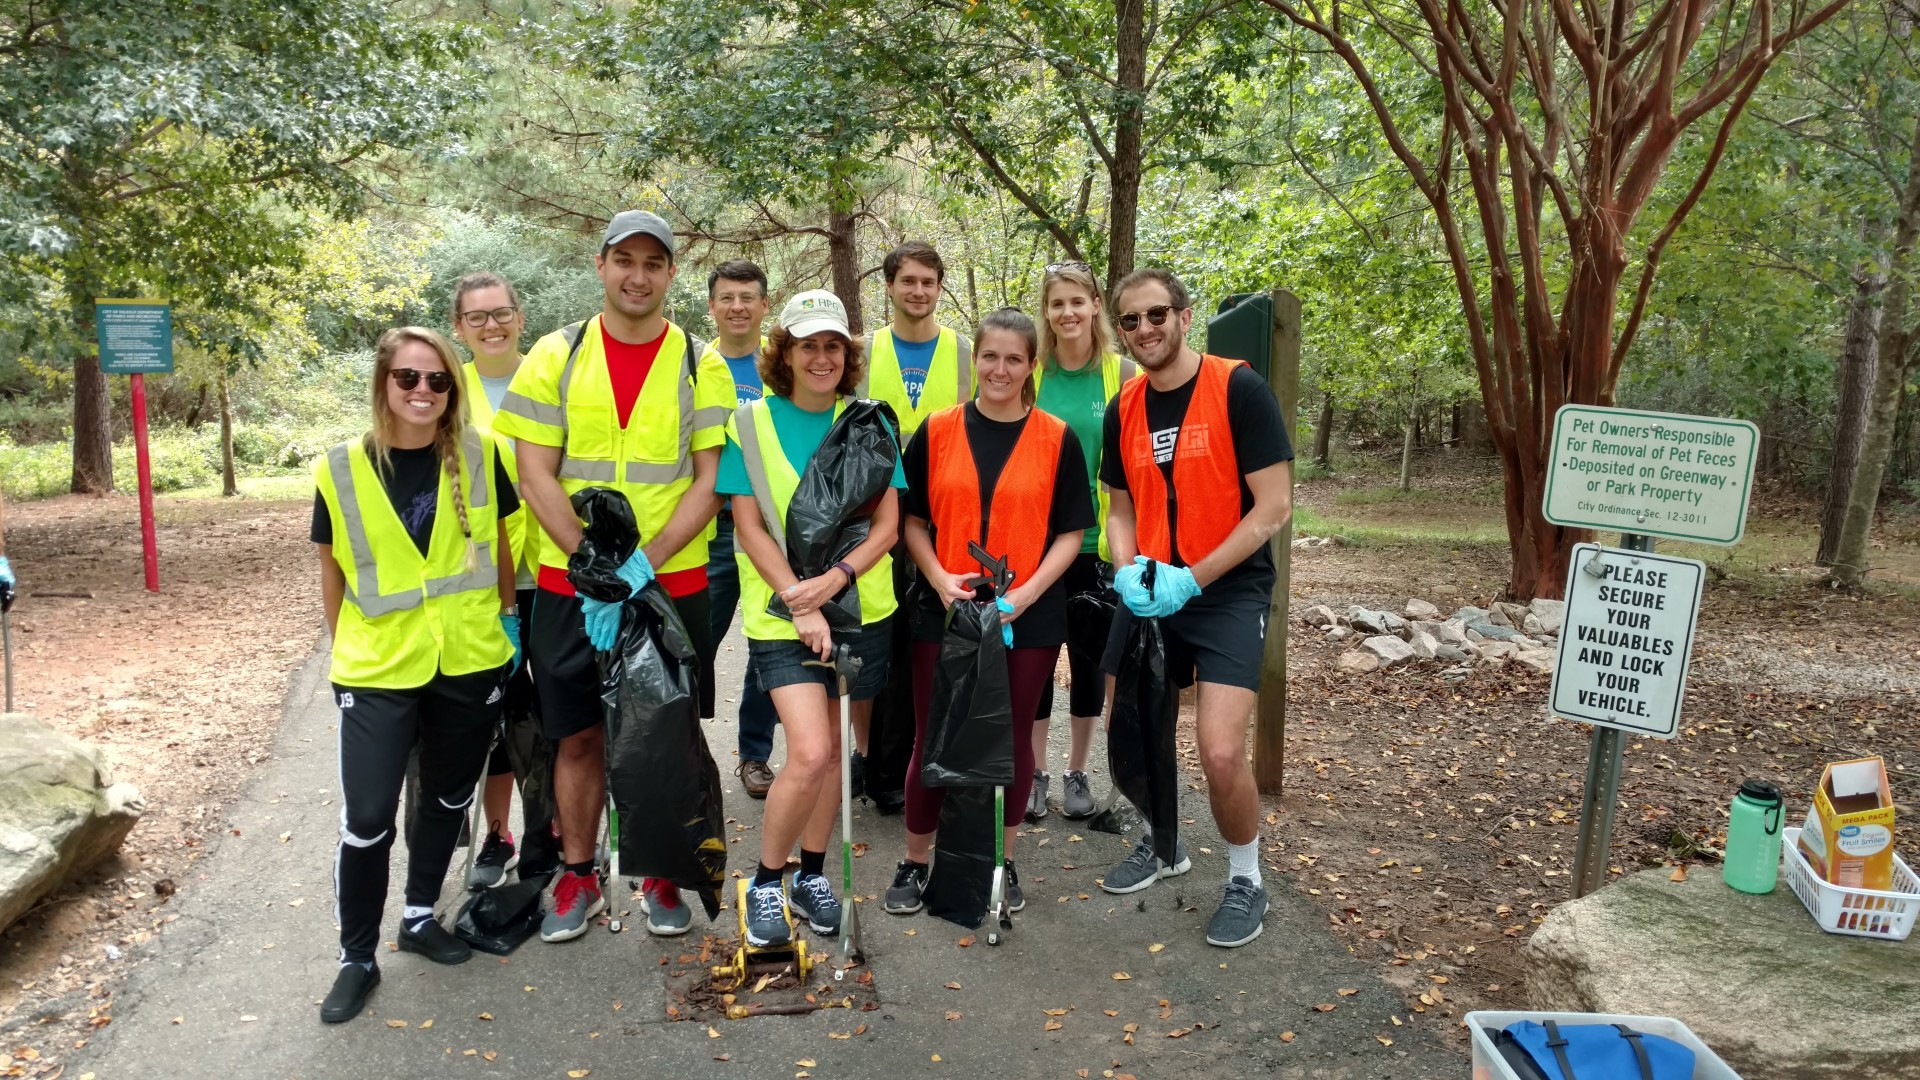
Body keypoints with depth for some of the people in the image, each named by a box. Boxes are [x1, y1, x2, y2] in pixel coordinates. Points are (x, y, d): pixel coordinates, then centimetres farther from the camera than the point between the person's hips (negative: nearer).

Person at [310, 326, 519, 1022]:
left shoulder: (479, 457, -3)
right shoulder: (342, 471, -5)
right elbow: (333, 574, 4)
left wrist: (508, 616, 9)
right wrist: (345, 652, 9)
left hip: (470, 665, 2)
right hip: (376, 672, -2)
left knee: (448, 799, 16)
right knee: (366, 819, -3)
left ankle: (419, 917, 38)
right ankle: (357, 957, 17)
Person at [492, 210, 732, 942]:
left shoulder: (701, 364, 0)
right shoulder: (556, 355, 1)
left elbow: (709, 481, -4)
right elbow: (536, 476, -3)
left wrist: (643, 562, -16)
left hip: (672, 584, 0)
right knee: (579, 735, 9)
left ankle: (661, 877, 26)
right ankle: (578, 878, 27)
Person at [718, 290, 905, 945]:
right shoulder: (752, 422, -1)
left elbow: (887, 523, 0)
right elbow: (749, 525, -5)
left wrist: (834, 580, -16)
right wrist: (798, 603, -15)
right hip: (782, 613, -3)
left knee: (832, 747, 10)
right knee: (809, 754, -14)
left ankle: (811, 877, 29)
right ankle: (765, 885, 9)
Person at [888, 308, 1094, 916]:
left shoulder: (1057, 439, 0)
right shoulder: (937, 431, 3)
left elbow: (1070, 532, 0)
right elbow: (913, 520, 5)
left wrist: (1027, 592, -13)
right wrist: (940, 578, -11)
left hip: (1029, 618, 0)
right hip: (944, 613, 1)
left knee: (1013, 740, 10)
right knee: (933, 740, 6)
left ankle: (1003, 861, 28)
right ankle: (915, 861, 24)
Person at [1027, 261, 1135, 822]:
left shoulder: (1124, 375, -2)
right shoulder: (1029, 373, 0)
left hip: (1096, 540, 0)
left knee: (1090, 655, 10)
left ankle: (1077, 772, 26)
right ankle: (1035, 772, 22)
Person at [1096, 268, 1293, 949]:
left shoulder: (1238, 389, -12)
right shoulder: (1122, 411, 5)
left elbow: (1274, 506, -15)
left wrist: (1191, 579, -20)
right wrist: (1127, 571, -7)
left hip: (1228, 590, -5)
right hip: (1147, 593, 6)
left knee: (1220, 753, -17)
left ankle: (1246, 880, 12)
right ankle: (1163, 845, 39)